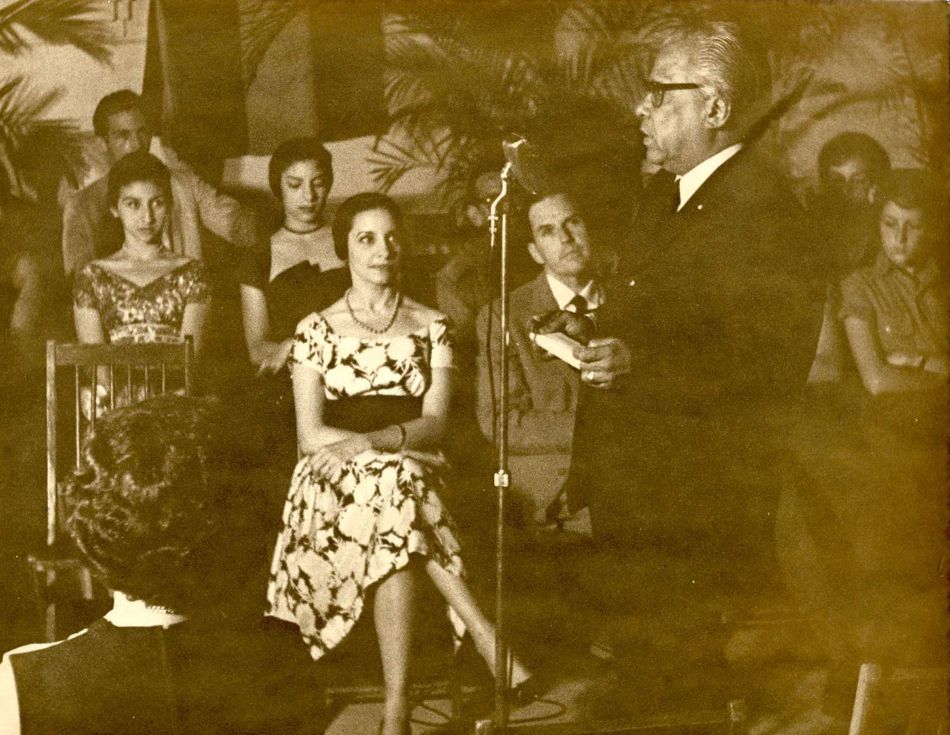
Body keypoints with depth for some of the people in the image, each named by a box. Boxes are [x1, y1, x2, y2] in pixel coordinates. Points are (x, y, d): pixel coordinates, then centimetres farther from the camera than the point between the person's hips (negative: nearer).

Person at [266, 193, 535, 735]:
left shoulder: (432, 327, 14)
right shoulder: (317, 330, 12)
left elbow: (435, 424, 0)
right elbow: (310, 435, 1)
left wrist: (380, 438, -21)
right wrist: (383, 447, -16)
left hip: (413, 475, 1)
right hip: (336, 485, -1)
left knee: (396, 515, -37)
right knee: (394, 482, -37)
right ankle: (485, 634, -42)